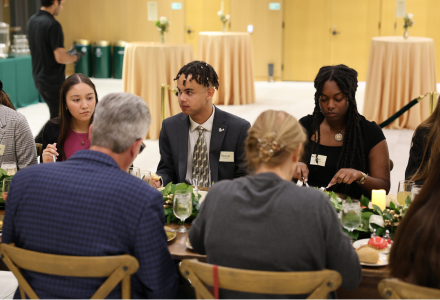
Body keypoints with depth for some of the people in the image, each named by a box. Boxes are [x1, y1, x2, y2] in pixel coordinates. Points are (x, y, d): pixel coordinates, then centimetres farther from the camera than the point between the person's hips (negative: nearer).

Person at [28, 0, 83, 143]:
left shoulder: (32, 21, 6)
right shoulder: (53, 24, -21)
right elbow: (60, 58, -24)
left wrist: (67, 55, 11)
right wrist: (74, 57, -4)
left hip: (39, 78, 9)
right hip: (53, 81, -9)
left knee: (57, 115, 19)